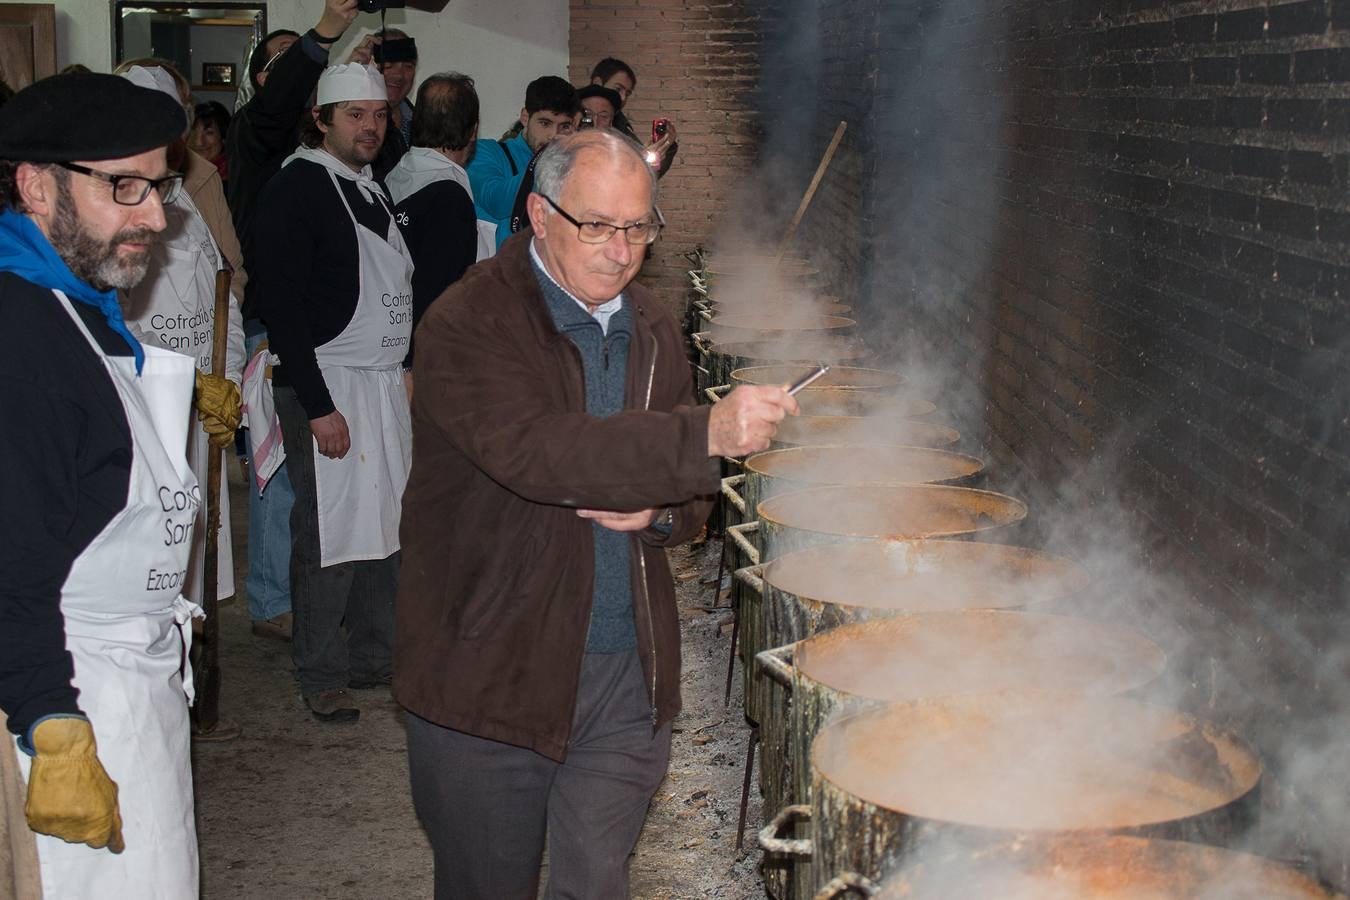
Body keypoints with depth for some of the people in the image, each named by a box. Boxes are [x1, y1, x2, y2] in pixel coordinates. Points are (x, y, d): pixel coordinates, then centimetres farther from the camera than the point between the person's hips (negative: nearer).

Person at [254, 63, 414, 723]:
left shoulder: (373, 190, 16)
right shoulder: (296, 189, -10)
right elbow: (282, 306, -15)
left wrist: (407, 367, 16)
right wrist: (318, 406, -18)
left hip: (385, 383, 8)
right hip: (326, 386, -8)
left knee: (387, 525, 10)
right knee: (331, 533, -4)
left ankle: (374, 657, 24)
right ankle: (321, 679, 10)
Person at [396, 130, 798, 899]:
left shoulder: (654, 329, 8)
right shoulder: (468, 324, -13)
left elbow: (691, 488, 18)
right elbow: (531, 450, -31)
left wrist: (658, 512, -7)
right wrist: (707, 435, -37)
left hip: (628, 671, 4)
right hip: (490, 674, -4)